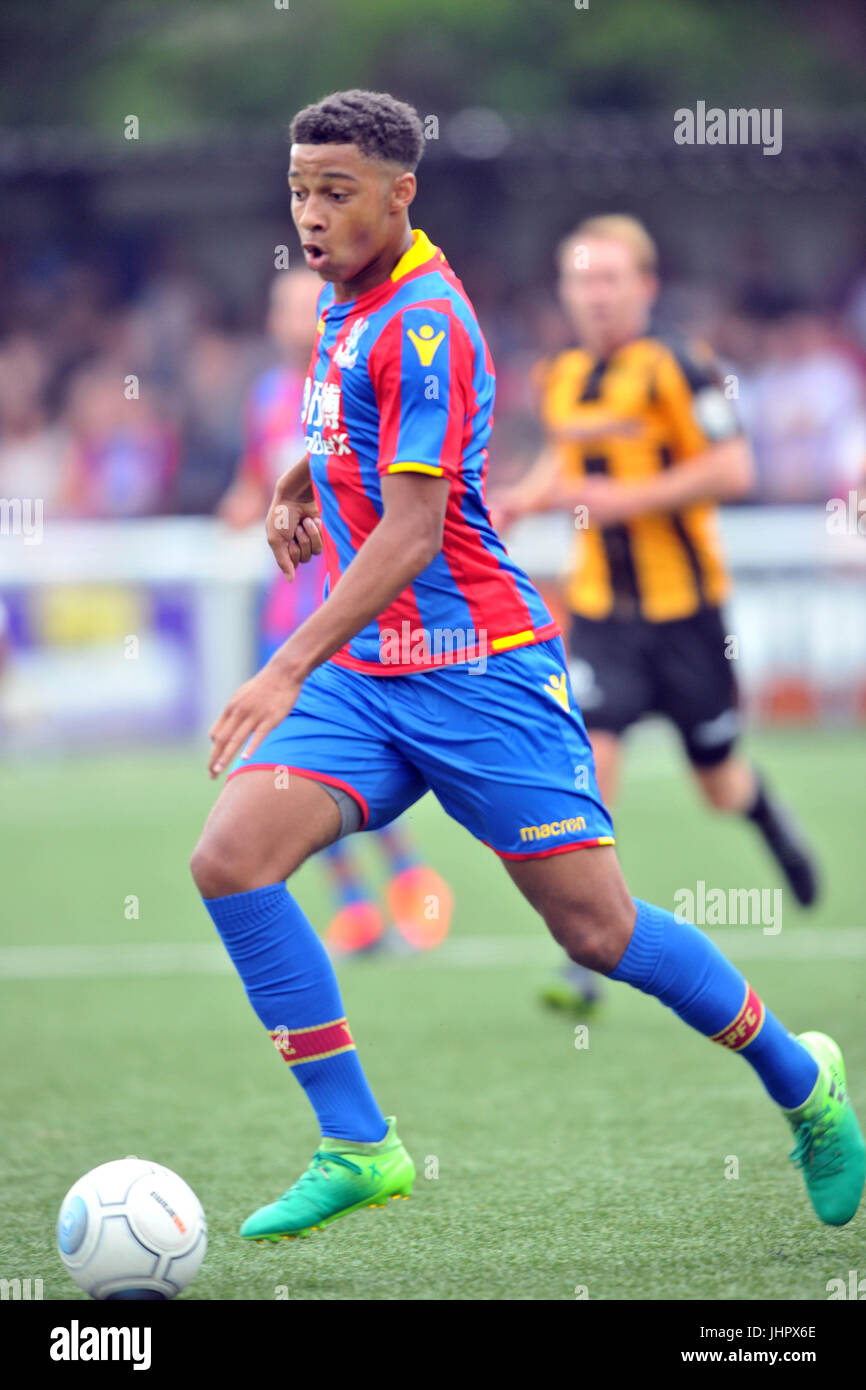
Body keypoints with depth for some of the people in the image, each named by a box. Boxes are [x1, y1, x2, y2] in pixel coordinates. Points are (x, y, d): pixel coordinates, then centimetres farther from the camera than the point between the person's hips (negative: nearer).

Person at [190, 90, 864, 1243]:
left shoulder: (424, 325, -17)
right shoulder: (346, 302, 10)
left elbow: (412, 532, -25)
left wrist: (288, 669, -31)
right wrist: (295, 487, 14)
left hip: (477, 669, -8)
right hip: (361, 673, 8)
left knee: (598, 930, -3)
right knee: (230, 857, -14)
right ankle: (357, 1147, -9)